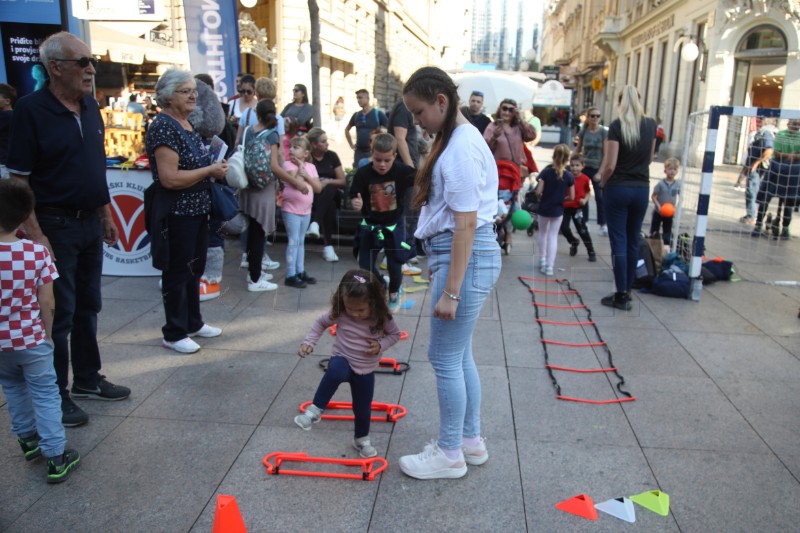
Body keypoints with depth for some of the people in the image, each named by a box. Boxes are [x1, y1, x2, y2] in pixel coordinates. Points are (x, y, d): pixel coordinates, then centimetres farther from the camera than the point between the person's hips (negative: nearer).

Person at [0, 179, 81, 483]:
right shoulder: (37, 252, -16)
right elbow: (46, 302, -11)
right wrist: (47, 332, 5)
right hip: (31, 338, -2)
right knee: (45, 394, 8)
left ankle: (28, 438, 40)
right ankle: (56, 457, 9)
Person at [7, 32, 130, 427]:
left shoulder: (90, 106, 7)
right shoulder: (31, 110, -14)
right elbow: (18, 179, -15)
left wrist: (106, 213, 14)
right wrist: (35, 234, -20)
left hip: (90, 222, 7)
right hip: (55, 226, -7)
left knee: (88, 307, 16)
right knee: (59, 313, 2)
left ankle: (87, 379, 31)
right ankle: (55, 395, 17)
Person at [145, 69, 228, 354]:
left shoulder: (187, 124, 11)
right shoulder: (163, 127, -18)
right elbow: (169, 178, -25)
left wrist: (216, 167, 5)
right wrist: (210, 170, -18)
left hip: (197, 211, 9)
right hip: (176, 215, -9)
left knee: (194, 269, 19)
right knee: (177, 273, 3)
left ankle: (193, 323, 34)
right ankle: (174, 334, 17)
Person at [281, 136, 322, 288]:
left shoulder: (310, 167, 7)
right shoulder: (288, 164, -8)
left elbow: (318, 188, 0)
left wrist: (306, 175, -11)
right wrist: (300, 168, -13)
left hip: (306, 210, 6)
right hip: (291, 209, -6)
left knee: (301, 241, 15)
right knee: (293, 241, -7)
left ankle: (300, 272, 24)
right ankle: (290, 276, -3)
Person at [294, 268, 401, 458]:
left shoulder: (382, 317, -18)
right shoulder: (339, 313, -17)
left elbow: (395, 334, -2)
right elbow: (321, 322, 0)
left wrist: (380, 345, -20)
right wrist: (309, 342, -10)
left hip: (366, 370, 2)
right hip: (342, 360, -1)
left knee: (363, 408, 11)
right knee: (335, 372, -39)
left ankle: (362, 440, 40)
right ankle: (315, 410, -22)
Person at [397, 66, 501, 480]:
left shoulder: (460, 147, -16)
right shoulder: (461, 138, 14)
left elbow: (466, 223, -21)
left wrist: (450, 291, -21)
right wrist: (446, 278, 16)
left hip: (465, 257, -10)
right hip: (463, 254, 10)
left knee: (445, 358, 1)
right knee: (459, 355, 18)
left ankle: (450, 453, 18)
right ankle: (470, 440, 32)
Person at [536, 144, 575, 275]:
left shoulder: (546, 172, -12)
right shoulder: (569, 176, -8)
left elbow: (538, 192, -16)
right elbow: (572, 197, -5)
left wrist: (541, 199, 5)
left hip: (544, 208, 0)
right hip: (558, 210, 0)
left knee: (543, 232, 21)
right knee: (553, 236, 5)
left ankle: (542, 259, 28)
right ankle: (549, 266, 2)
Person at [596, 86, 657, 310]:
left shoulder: (617, 125, -11)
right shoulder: (651, 125, 4)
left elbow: (610, 165, -15)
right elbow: (649, 158, 14)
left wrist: (603, 182, 2)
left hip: (618, 188, -4)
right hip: (642, 189, 5)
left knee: (619, 241, 0)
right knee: (633, 241, 13)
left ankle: (621, 296, 0)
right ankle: (627, 291, 22)